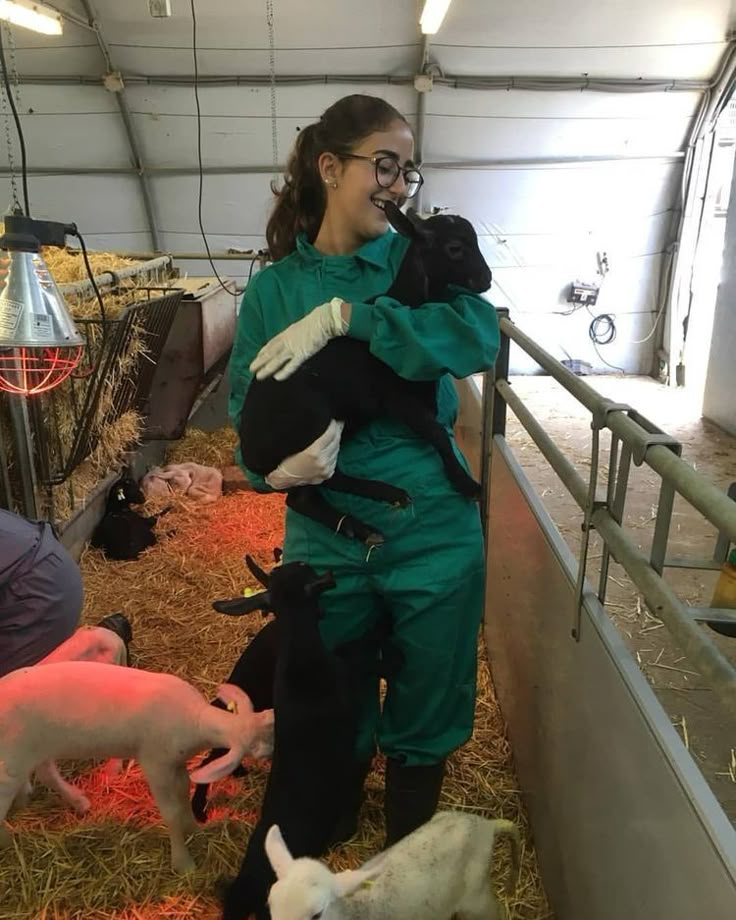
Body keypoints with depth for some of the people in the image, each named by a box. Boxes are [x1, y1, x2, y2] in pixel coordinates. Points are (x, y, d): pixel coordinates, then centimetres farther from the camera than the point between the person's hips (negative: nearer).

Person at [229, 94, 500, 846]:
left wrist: (344, 316, -27)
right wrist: (278, 464, -27)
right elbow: (247, 409, -5)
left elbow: (479, 334, -21)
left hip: (433, 535, 0)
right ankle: (329, 834, 53)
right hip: (325, 541, 1)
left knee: (424, 714, 18)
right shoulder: (273, 288, 0)